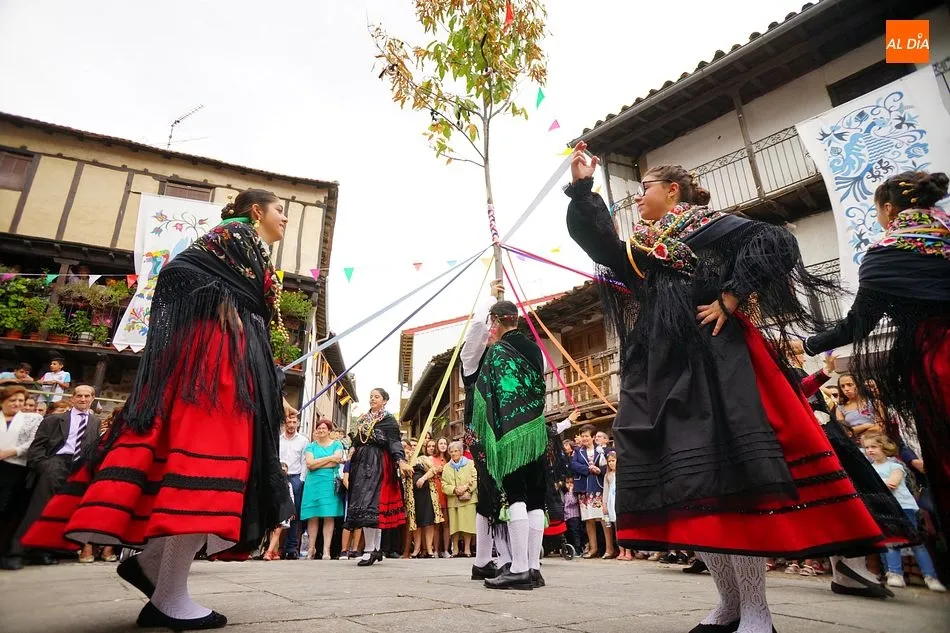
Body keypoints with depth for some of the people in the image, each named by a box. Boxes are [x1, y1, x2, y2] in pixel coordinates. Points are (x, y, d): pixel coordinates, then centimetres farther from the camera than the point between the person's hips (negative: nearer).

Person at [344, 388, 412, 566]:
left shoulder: (389, 420, -3)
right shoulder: (364, 419, 19)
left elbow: (395, 442, -13)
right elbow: (357, 439, 21)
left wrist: (401, 461, -28)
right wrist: (353, 448, -1)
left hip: (378, 464, -7)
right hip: (362, 463, 7)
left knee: (370, 504, -15)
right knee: (363, 503, 6)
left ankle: (369, 550, -10)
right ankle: (376, 549, 12)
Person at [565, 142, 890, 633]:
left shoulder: (702, 222, 6)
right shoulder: (640, 247, 23)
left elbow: (772, 242, -6)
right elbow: (600, 243, 7)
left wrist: (730, 298, -13)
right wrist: (582, 188, 2)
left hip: (711, 358, -6)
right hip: (660, 367, 7)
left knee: (724, 468, -10)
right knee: (680, 477, 3)